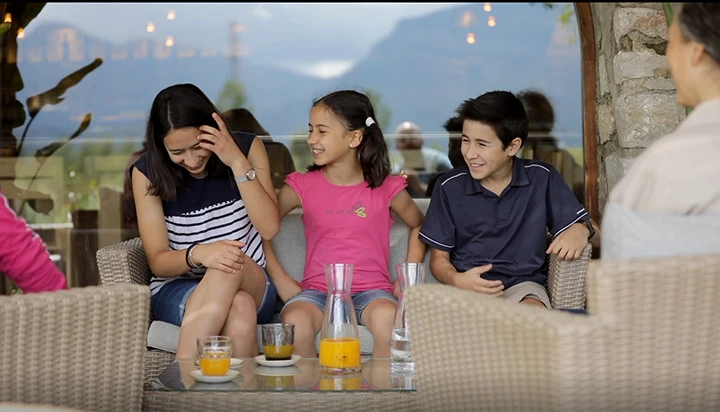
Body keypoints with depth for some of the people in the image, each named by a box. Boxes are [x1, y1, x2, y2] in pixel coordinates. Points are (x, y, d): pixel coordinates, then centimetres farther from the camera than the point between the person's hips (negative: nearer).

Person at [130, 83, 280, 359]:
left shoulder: (247, 148, -1)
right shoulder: (148, 172, -4)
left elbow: (269, 228, -10)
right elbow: (158, 261, -7)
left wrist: (238, 163, -18)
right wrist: (198, 254, -29)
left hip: (251, 284, 2)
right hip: (176, 288, -1)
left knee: (232, 268, -38)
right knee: (238, 305, -37)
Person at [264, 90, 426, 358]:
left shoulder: (385, 188, 3)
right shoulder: (303, 186, 5)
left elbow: (418, 225, 19)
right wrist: (280, 279, -2)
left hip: (371, 290, 0)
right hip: (317, 289, 1)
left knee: (387, 318, -35)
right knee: (295, 321, -33)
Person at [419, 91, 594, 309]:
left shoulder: (542, 178, 3)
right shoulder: (450, 187, 4)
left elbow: (582, 224, 7)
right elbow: (439, 257, 9)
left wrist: (579, 232, -19)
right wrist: (456, 279, -14)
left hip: (523, 284, -1)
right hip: (466, 287, 1)